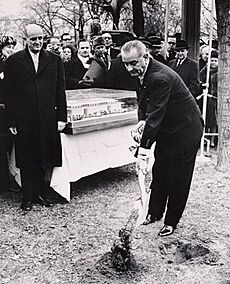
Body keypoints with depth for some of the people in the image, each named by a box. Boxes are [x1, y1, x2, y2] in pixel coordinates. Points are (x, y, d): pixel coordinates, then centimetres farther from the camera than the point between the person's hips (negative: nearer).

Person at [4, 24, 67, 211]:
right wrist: (12, 121, -4)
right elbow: (9, 94, 1)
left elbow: (60, 91, 6)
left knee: (43, 159, 9)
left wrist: (61, 117, 1)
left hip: (48, 119, 1)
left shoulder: (54, 60, 7)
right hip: (24, 120, -1)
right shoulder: (13, 61, 3)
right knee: (26, 161, 6)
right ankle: (28, 198, 17)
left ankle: (40, 194, 23)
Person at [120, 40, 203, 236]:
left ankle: (171, 222, 17)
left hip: (185, 130, -9)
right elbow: (144, 102, 10)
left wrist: (143, 152, -36)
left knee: (178, 179, 3)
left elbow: (155, 115, -35)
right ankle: (155, 212, 32)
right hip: (166, 129, 9)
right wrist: (142, 120, -10)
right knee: (159, 173, 17)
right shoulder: (140, 73, -3)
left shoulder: (160, 77, -32)